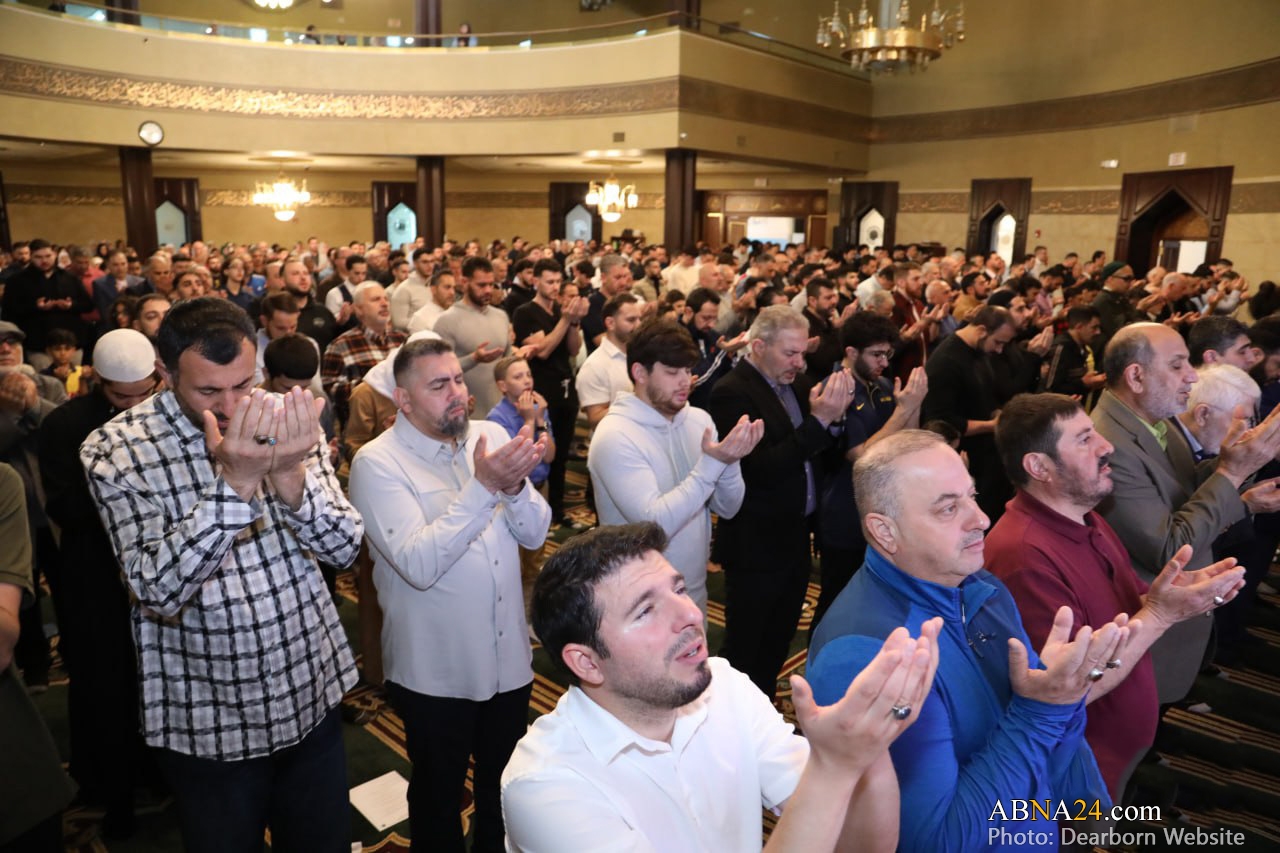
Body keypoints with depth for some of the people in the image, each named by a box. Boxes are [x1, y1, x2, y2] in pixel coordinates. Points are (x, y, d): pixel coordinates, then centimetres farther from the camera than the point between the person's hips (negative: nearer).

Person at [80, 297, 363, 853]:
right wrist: (234, 481, -34)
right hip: (209, 720, -3)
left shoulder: (284, 419, -6)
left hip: (313, 696, 3)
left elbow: (344, 547, -9)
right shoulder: (115, 451, -14)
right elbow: (158, 589, -23)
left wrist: (289, 476, -27)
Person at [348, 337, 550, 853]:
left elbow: (535, 533, -4)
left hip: (508, 658, 5)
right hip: (435, 671, -4)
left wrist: (515, 485, -24)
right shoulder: (377, 462, -16)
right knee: (438, 792, 20)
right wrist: (483, 486, -33)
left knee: (506, 782, 25)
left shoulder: (492, 436, -2)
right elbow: (419, 564, -28)